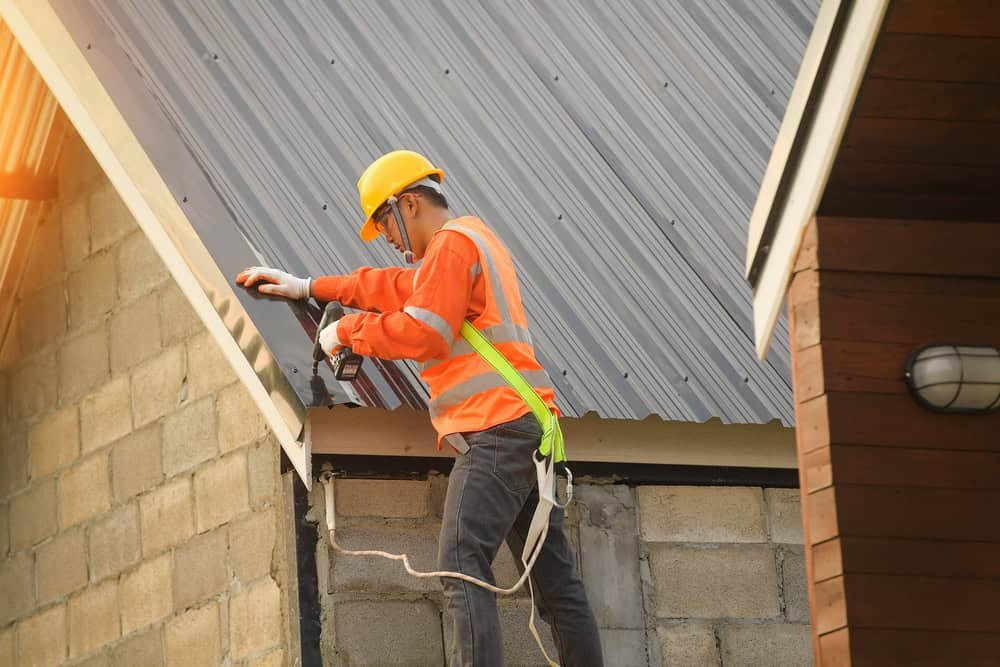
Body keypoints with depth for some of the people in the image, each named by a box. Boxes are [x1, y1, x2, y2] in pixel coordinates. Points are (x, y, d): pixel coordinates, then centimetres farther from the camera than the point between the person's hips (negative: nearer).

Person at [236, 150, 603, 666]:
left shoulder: (454, 241, -5)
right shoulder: (474, 240, 27)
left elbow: (422, 333, -15)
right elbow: (395, 287, 37)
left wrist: (346, 331, -3)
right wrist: (309, 288, 35)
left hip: (495, 428, -10)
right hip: (527, 428, 10)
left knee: (462, 565, -19)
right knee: (554, 577, 6)